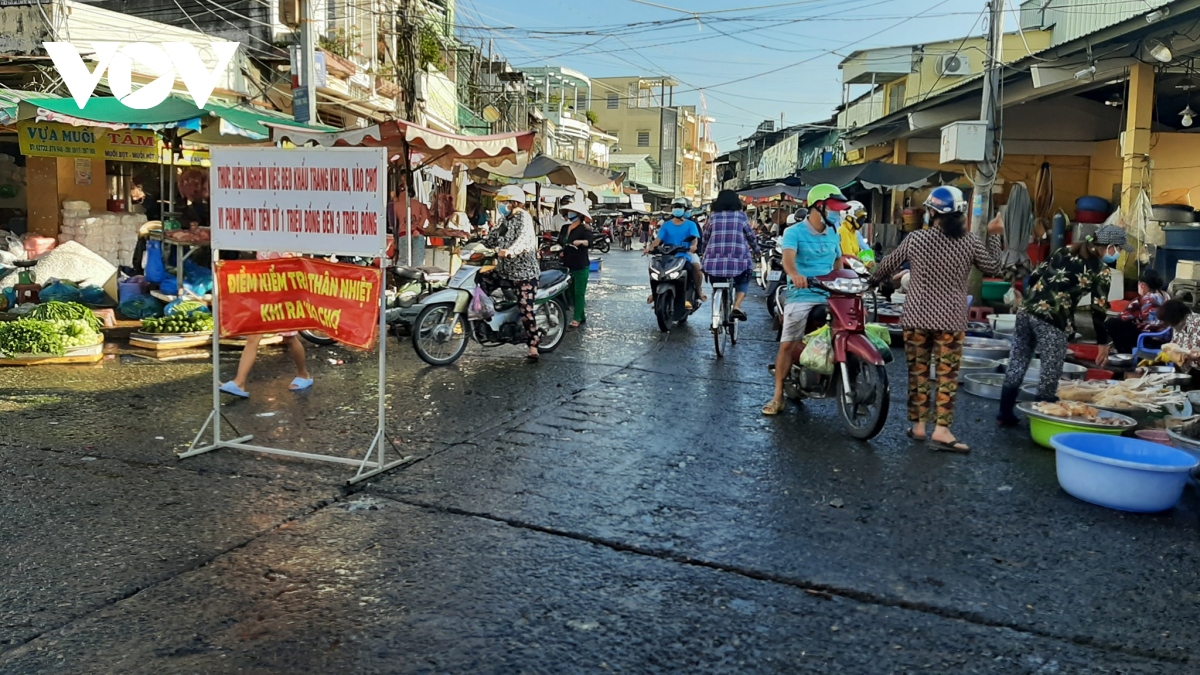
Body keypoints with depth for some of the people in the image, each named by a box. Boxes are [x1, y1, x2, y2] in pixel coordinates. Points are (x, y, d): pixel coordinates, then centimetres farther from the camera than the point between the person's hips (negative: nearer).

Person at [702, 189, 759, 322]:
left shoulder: (714, 216, 9)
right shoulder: (741, 215, 6)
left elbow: (704, 238, 14)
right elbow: (751, 236, 13)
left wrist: (704, 251, 31)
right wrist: (756, 249, 30)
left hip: (715, 259, 1)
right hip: (738, 258, -1)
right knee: (743, 281, 18)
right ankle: (737, 306, -5)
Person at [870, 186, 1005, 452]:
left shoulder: (916, 239, -2)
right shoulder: (970, 242, -3)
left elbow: (888, 265, 10)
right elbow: (993, 268, 11)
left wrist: (873, 281, 30)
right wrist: (994, 236, 21)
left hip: (917, 317, 1)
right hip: (951, 320, -1)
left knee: (918, 372, 9)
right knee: (947, 375, 0)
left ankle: (918, 425, 15)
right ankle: (940, 429, -5)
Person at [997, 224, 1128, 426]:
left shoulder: (1066, 251, 16)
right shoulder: (1100, 271, 0)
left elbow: (1034, 276, 16)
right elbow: (1098, 310, -1)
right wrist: (1103, 343, 6)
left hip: (1027, 310, 6)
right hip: (1053, 321, -6)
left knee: (1017, 364, 13)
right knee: (1050, 373, 6)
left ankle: (1005, 414, 20)